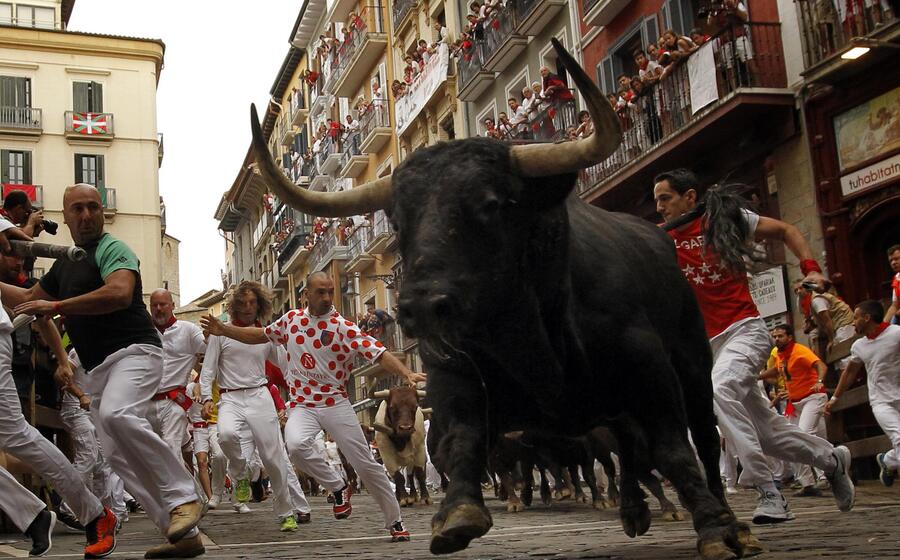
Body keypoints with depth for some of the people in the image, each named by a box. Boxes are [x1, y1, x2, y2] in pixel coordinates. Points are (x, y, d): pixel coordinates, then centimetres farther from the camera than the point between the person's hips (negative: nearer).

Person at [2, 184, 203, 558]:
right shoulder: (64, 264, 21)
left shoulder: (112, 249, -4)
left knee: (117, 415, -36)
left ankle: (182, 497, -26)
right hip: (98, 368, 9)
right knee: (118, 456, 1)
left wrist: (55, 306, -20)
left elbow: (119, 293, -24)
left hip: (133, 351, -9)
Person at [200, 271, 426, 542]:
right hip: (302, 405, 2)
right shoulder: (291, 319, 5)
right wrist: (223, 330, 14)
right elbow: (261, 335, 22)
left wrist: (407, 373, -33)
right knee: (296, 445, -31)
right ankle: (338, 487, -5)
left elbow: (379, 354, -17)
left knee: (365, 464, -2)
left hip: (335, 404, -2)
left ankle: (394, 522, 17)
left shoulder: (343, 327, -9)